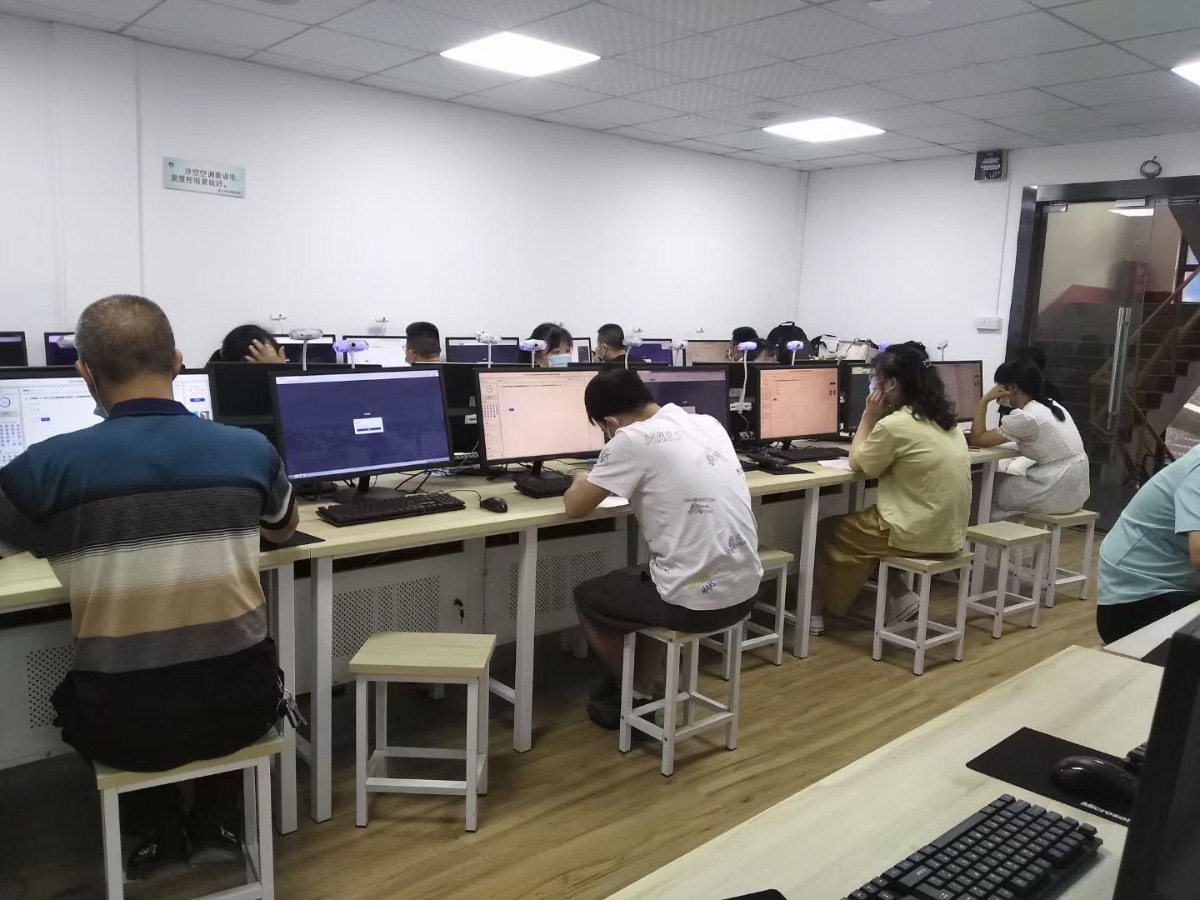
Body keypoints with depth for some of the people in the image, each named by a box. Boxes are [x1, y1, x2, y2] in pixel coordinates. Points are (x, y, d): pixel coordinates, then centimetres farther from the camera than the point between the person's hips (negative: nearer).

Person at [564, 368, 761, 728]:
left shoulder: (632, 440, -13)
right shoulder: (708, 423, 8)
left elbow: (575, 507, -4)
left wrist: (581, 482, 17)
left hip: (696, 602, -7)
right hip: (744, 591, 8)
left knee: (587, 598, 20)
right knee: (638, 579, 33)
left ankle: (640, 696, 29)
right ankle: (653, 680, 36)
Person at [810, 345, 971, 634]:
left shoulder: (895, 425, -19)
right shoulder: (943, 419, 8)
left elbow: (857, 462, -3)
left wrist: (869, 416, 0)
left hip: (918, 535, -8)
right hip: (948, 533, 8)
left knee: (827, 531, 12)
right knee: (854, 522, 27)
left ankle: (817, 610, 25)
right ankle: (900, 596, 19)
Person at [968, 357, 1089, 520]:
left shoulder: (1026, 417, -17)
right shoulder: (1051, 406, 10)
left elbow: (978, 439, -12)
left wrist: (984, 400, -8)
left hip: (1058, 493, -8)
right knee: (1005, 478, 22)